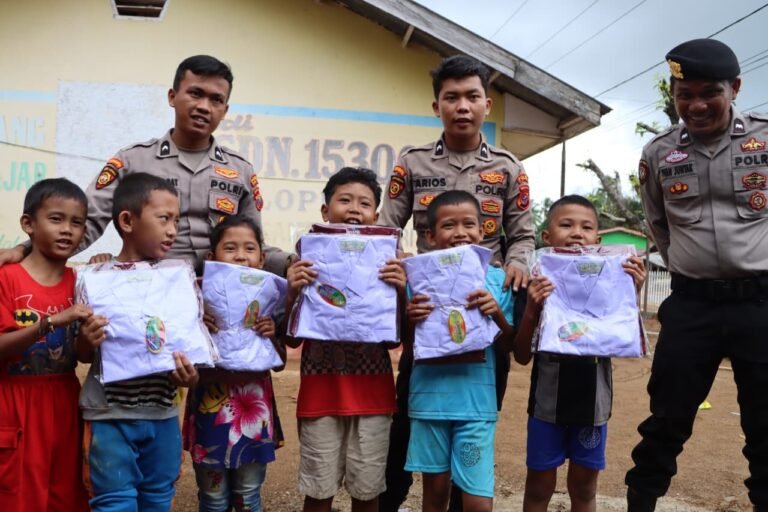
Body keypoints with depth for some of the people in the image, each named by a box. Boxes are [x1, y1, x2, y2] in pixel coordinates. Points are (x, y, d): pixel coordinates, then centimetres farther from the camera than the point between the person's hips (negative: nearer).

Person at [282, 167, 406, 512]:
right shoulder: (308, 262, 0)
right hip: (320, 392, -1)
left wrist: (401, 291, -15)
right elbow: (293, 340, 0)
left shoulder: (385, 265, 2)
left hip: (372, 394, 1)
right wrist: (292, 293, -18)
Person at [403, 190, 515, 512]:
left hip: (476, 401, 0)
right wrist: (409, 319, -17)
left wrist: (497, 314, -16)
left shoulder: (496, 279, 0)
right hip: (429, 398, 1)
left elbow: (509, 346, 3)